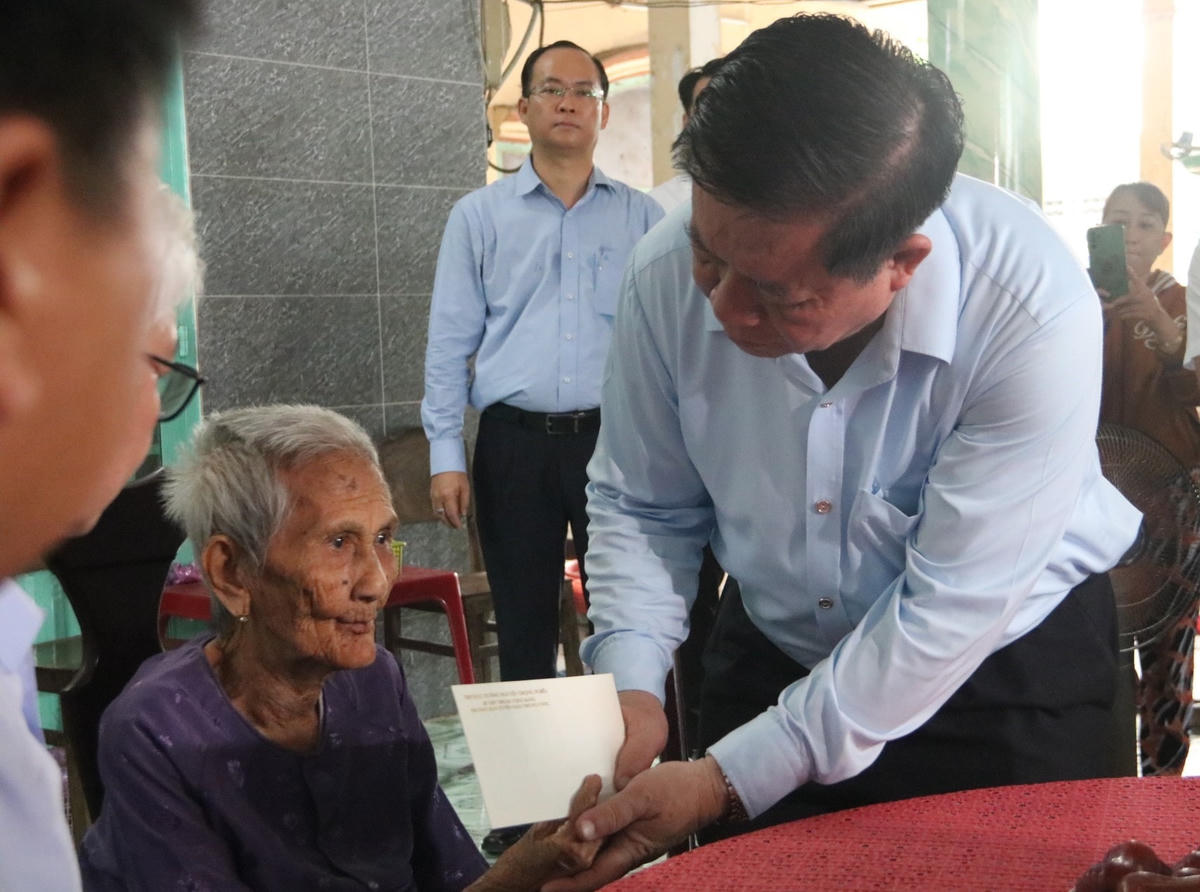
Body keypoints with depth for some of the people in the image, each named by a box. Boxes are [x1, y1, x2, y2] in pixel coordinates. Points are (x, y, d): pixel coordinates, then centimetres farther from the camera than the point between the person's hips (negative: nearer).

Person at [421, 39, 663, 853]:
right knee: (524, 625, 9)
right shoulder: (479, 217, 8)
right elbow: (451, 342, 5)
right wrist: (446, 456, -2)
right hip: (514, 443, 1)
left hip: (615, 437, 0)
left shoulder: (642, 219, 8)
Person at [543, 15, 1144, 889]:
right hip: (773, 650, 3)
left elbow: (952, 610, -28)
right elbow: (643, 507, -5)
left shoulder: (1032, 308, -31)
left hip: (1008, 676, -2)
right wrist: (631, 685, -20)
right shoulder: (669, 274, -20)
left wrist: (728, 781, -26)